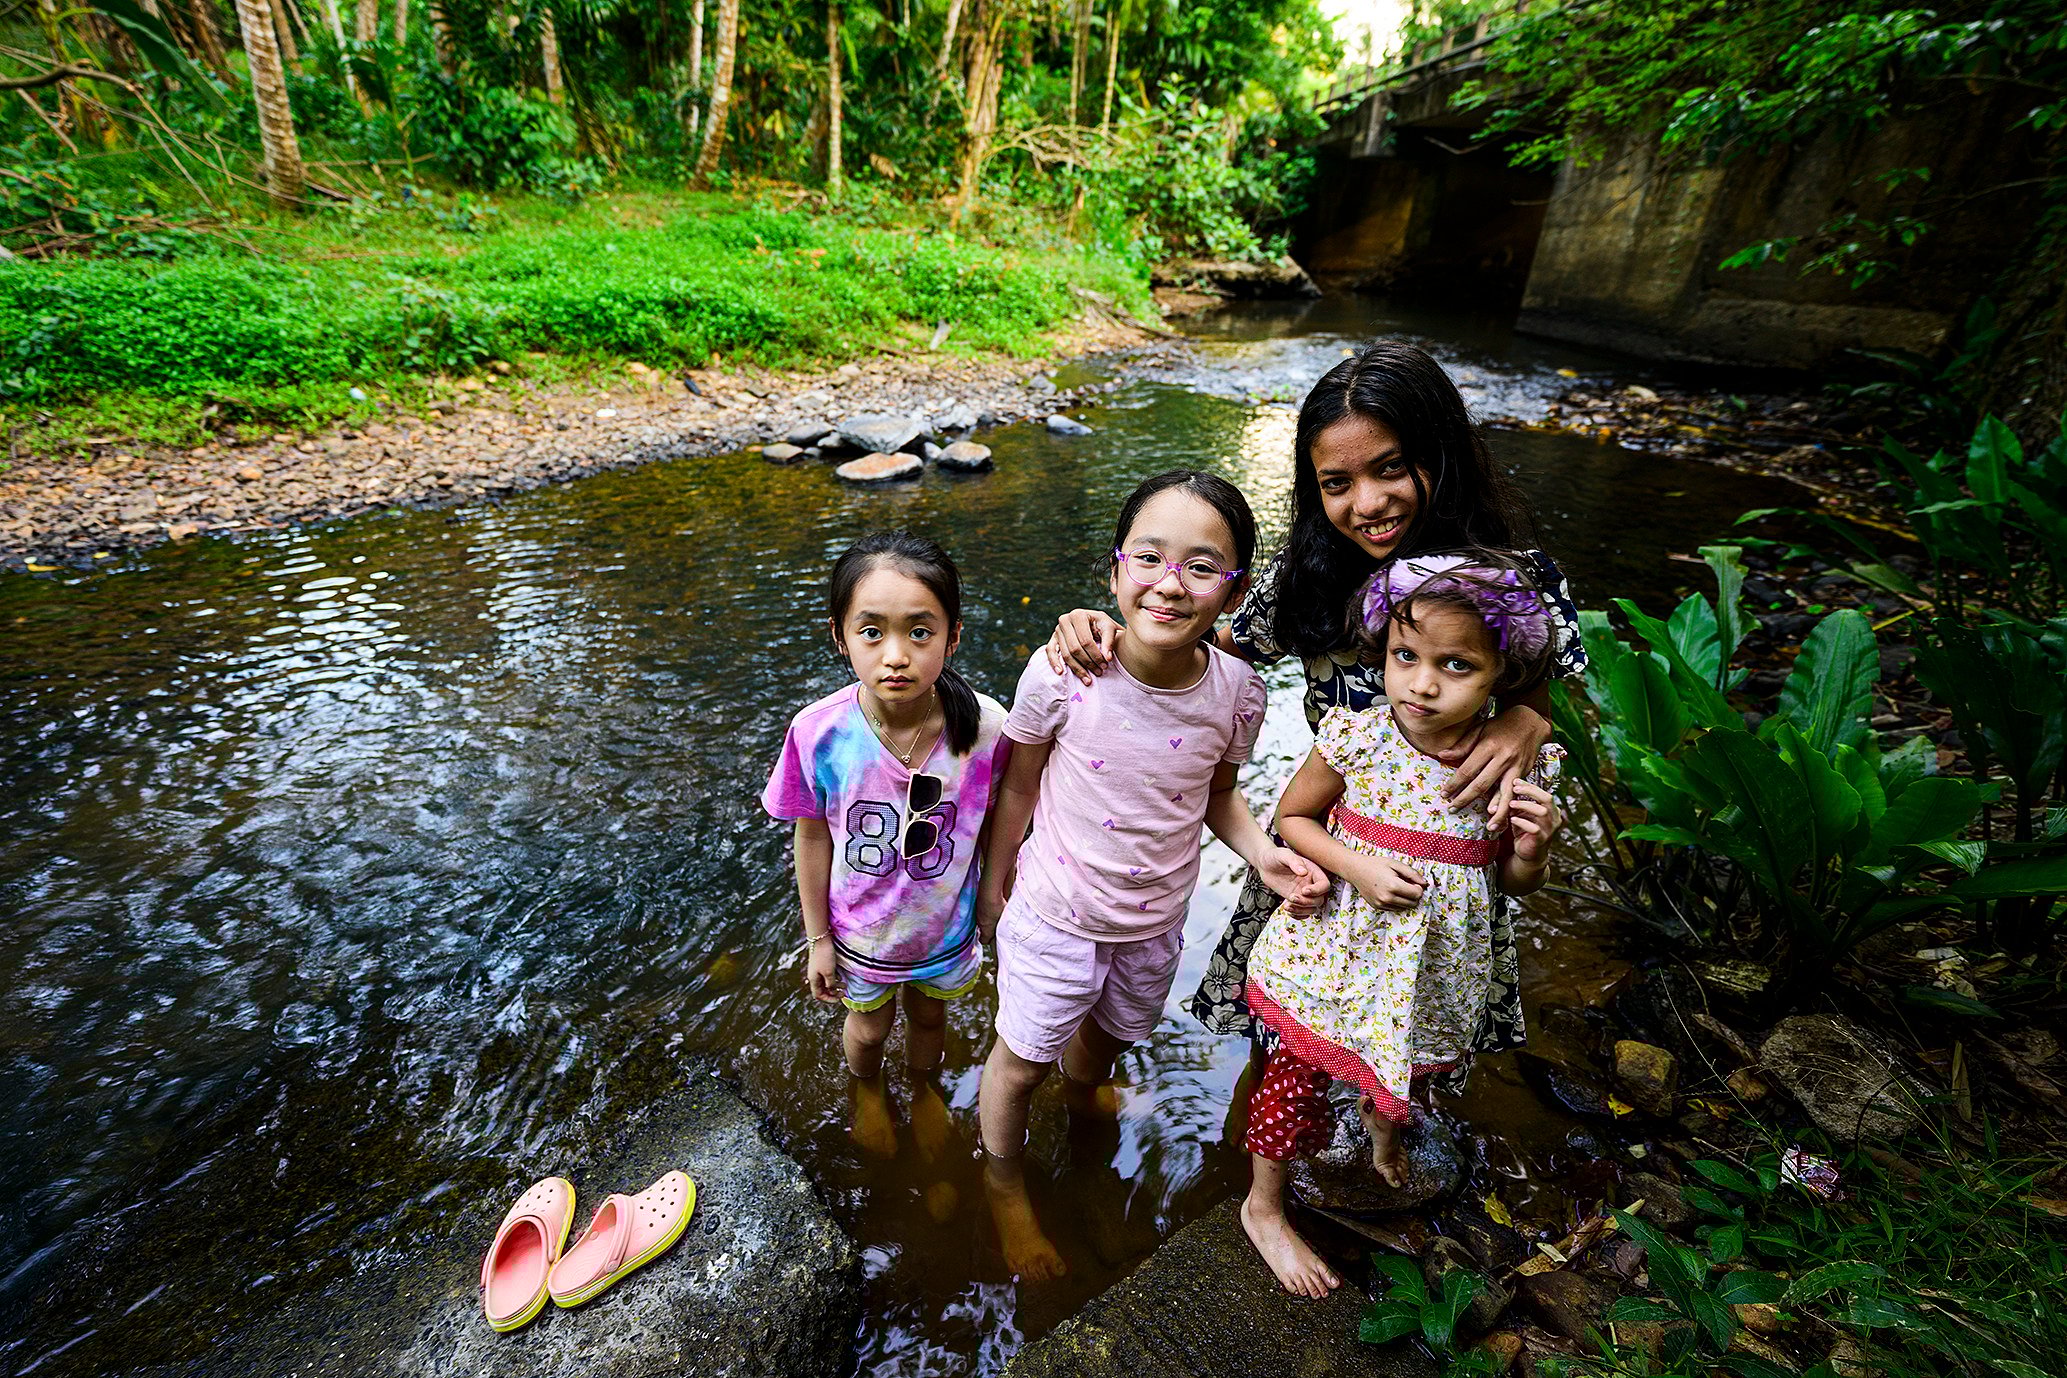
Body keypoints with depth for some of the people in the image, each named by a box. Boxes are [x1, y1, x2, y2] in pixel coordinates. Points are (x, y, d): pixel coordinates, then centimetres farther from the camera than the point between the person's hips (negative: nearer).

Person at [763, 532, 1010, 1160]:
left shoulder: (985, 726, -29)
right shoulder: (818, 733, -29)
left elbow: (992, 828, -12)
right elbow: (812, 837, -13)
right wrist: (817, 938, -2)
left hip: (947, 925, 1)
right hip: (861, 931, 0)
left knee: (930, 1015, 30)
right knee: (870, 1024, 30)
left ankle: (926, 1087, 66)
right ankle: (866, 1086, 67)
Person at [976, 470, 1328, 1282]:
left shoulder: (1237, 693, -19)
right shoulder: (1063, 673, -28)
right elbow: (1018, 785, -11)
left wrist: (1261, 852, -17)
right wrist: (995, 886, 0)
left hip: (1156, 921, 4)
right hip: (1056, 913, -3)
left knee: (1109, 1034, 31)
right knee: (1023, 1060, 18)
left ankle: (1081, 1089, 69)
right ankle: (1003, 1177, 51)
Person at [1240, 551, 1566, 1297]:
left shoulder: (1517, 764, -13)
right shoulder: (1357, 738, -21)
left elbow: (1516, 885, 1)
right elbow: (1292, 817, -6)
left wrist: (1532, 850, -21)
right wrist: (1357, 867, -21)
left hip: (1431, 961, 3)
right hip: (1341, 944, -3)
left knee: (1406, 1064, 28)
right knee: (1300, 1070, 12)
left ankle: (1385, 1135, 66)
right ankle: (1263, 1207, 40)